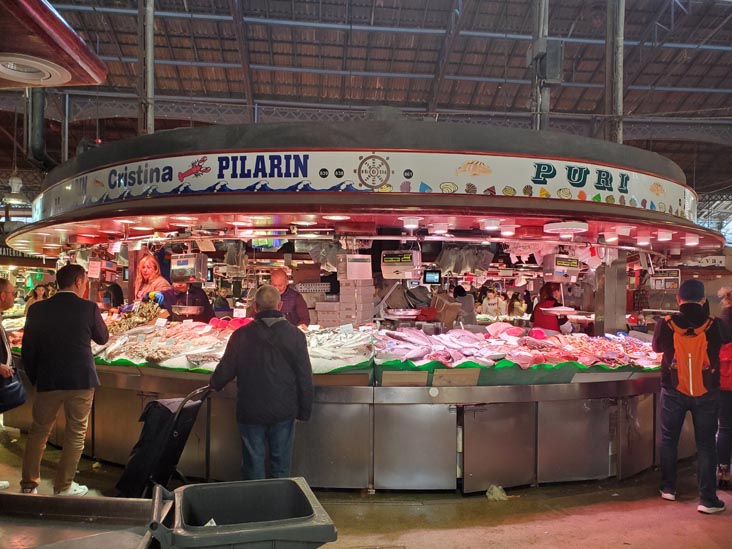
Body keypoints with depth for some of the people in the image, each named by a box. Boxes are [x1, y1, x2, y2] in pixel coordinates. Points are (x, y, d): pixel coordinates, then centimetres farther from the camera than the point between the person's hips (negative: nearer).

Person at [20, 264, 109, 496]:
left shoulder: (38, 309, -1)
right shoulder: (88, 308, -9)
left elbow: (27, 349, 4)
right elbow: (102, 338, 7)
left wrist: (34, 378, 16)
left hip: (48, 381, 3)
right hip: (81, 380, -2)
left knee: (38, 432, 18)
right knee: (76, 434, 10)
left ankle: (29, 484, 23)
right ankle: (63, 486, 17)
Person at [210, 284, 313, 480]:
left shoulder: (241, 335, -10)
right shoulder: (295, 335, -8)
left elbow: (225, 370, 0)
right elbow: (305, 377, -5)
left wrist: (214, 384, 23)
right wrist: (304, 410, 6)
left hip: (250, 412, 0)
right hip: (284, 412, 0)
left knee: (253, 465, 14)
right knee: (281, 464, 14)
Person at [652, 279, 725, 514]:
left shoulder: (666, 325, -12)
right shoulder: (715, 325, -13)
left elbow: (657, 347, 7)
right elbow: (723, 342, 7)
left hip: (674, 390, 1)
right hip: (707, 391, 0)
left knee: (669, 439, 16)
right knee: (705, 444, 8)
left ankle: (668, 488, 26)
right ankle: (708, 499, 11)